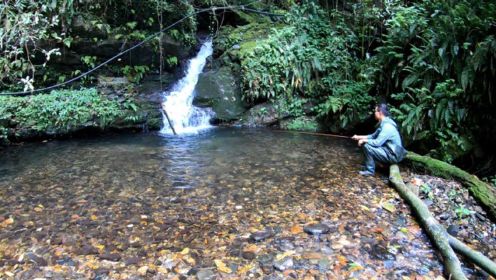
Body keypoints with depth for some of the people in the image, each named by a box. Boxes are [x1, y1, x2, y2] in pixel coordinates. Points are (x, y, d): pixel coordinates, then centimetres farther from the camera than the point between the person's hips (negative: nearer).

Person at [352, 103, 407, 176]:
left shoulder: (387, 126, -24)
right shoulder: (384, 123, 7)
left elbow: (377, 142, -27)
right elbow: (374, 136, 18)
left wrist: (363, 140, -13)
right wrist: (359, 137, 12)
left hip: (392, 155, -10)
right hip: (389, 150, 10)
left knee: (367, 146, -20)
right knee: (367, 142, 13)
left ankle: (370, 170, -6)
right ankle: (368, 165, 18)